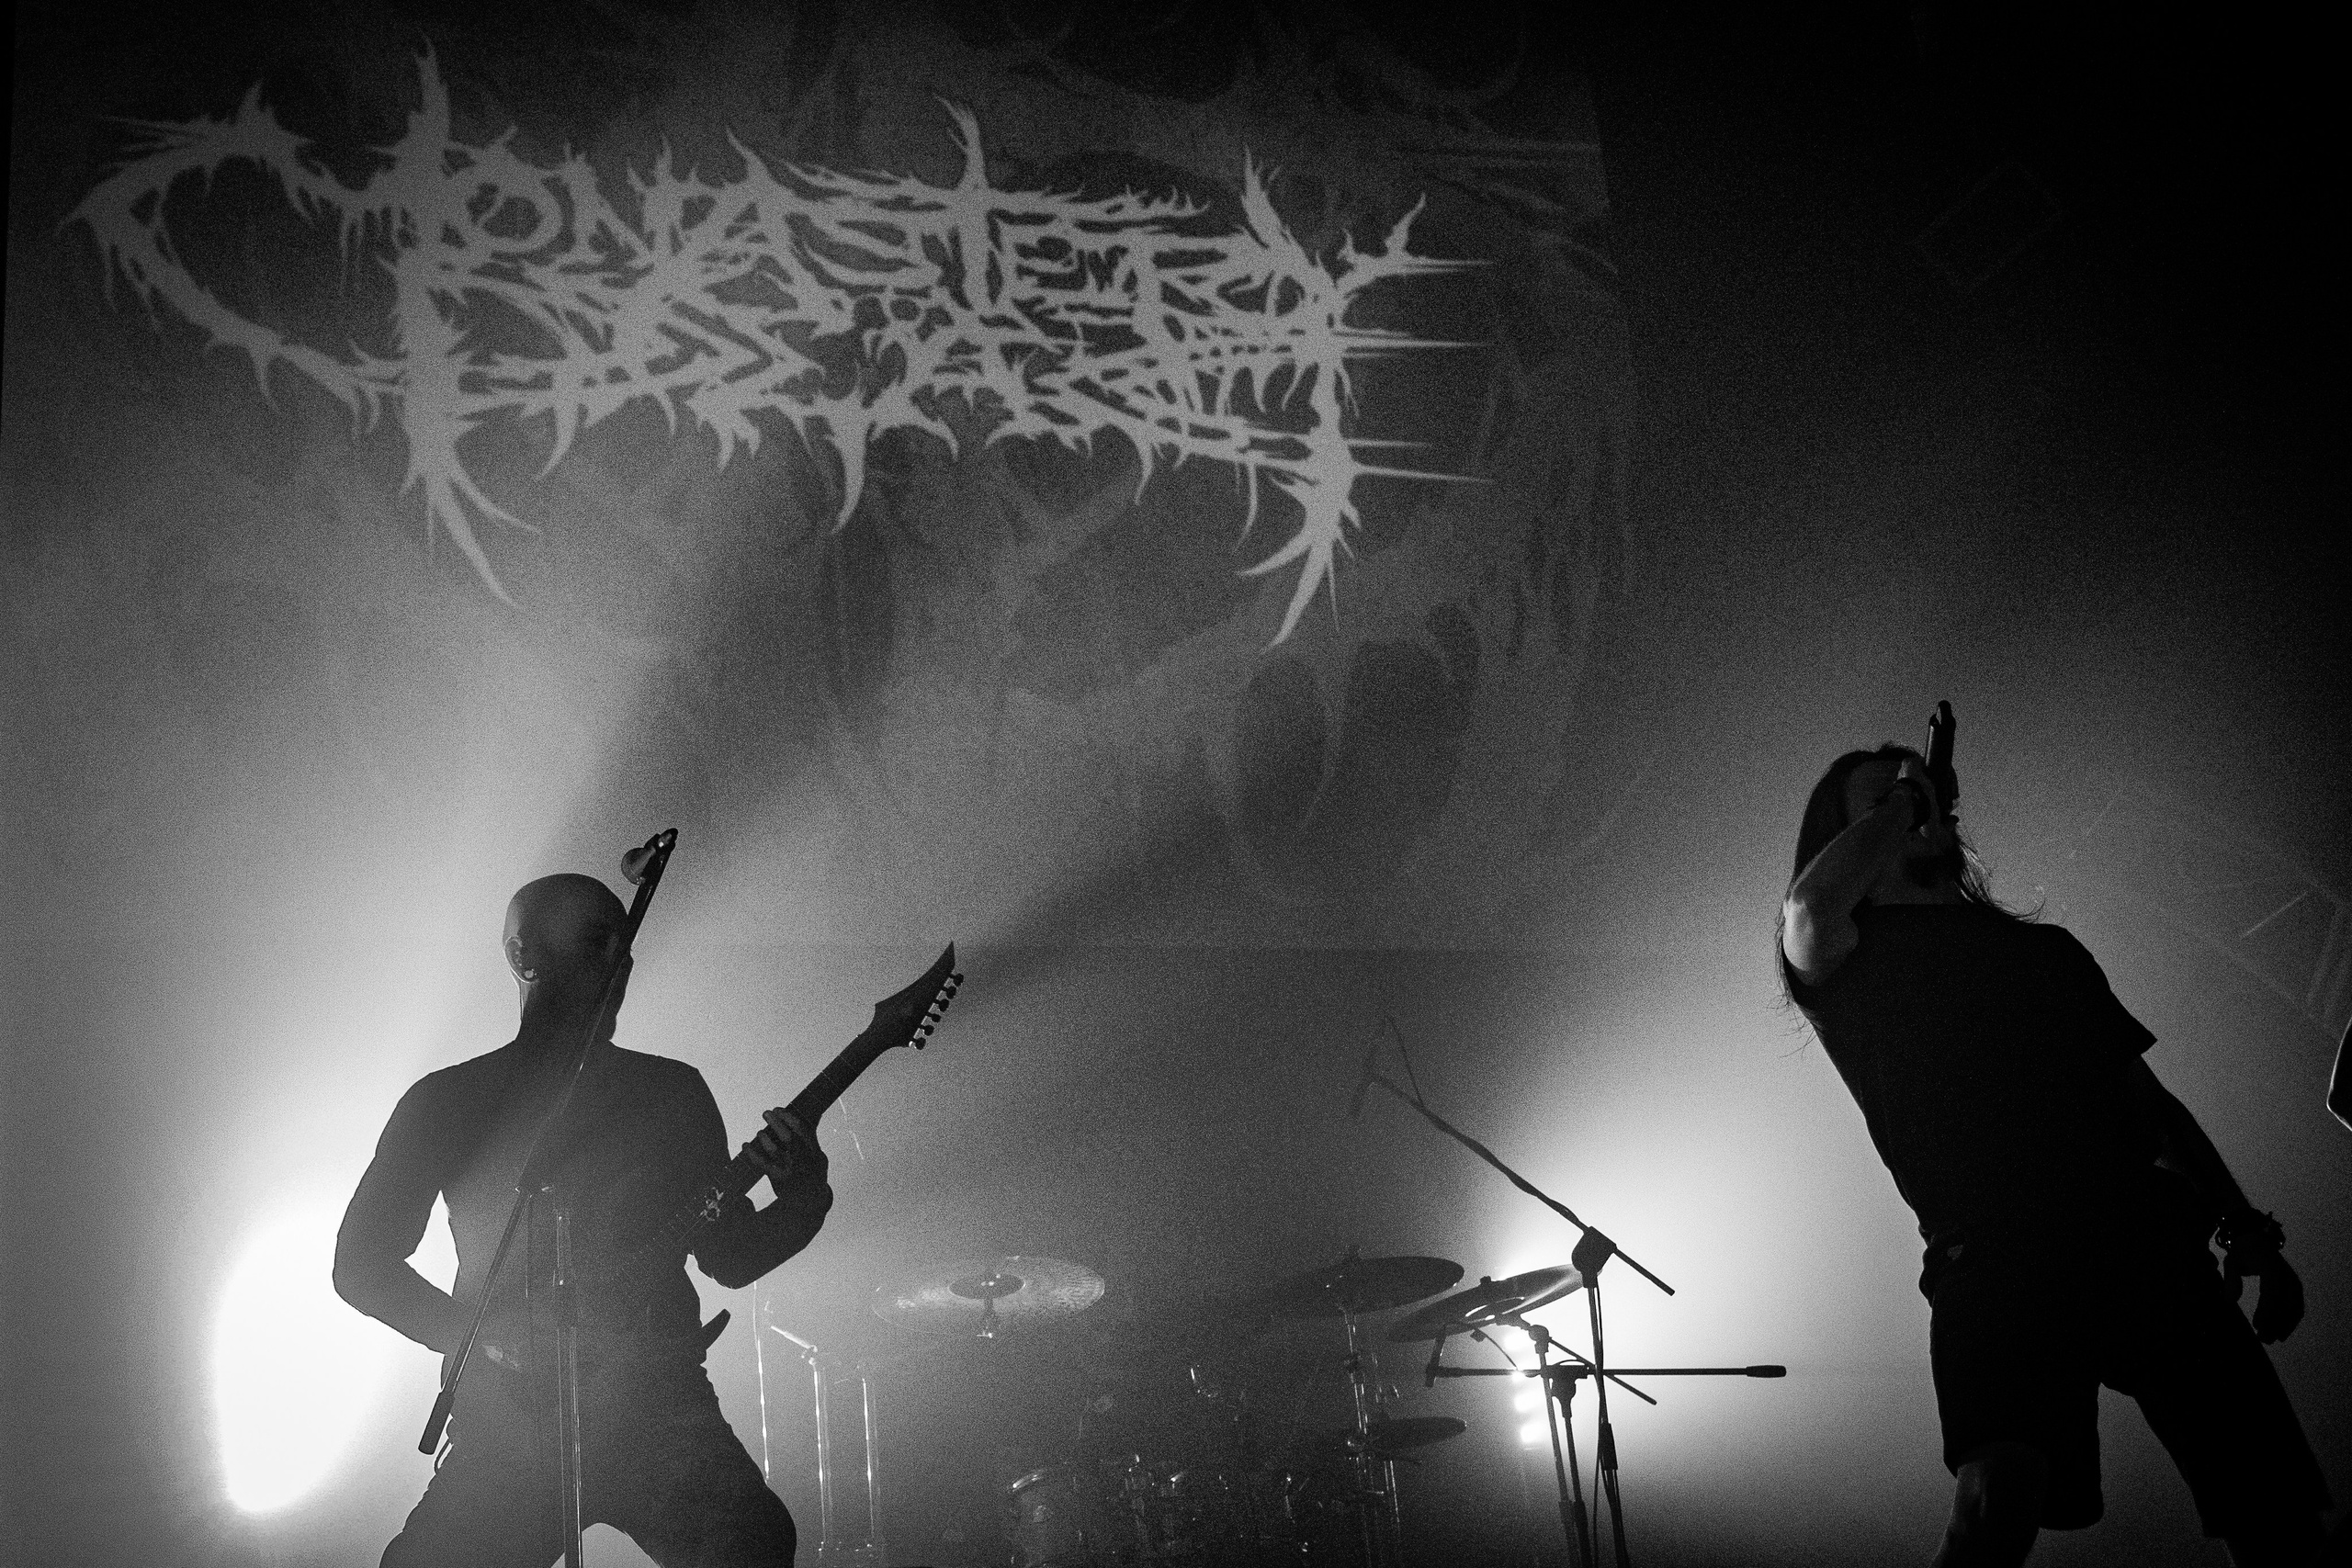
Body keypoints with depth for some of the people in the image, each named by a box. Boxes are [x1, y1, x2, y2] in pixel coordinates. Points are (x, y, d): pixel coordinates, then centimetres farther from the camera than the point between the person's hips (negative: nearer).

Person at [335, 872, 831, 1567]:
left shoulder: (675, 1091, 17)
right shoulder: (450, 1100, 11)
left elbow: (728, 1255, 20)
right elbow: (361, 1263, 9)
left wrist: (802, 1203, -1)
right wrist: (490, 1342, -4)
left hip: (659, 1401, 0)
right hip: (507, 1418, 0)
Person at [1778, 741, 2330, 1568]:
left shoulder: (2044, 947, 30)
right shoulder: (1844, 956, 13)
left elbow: (2148, 1096, 28)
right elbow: (1809, 908, -12)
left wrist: (2246, 1228, 16)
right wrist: (1896, 802, 5)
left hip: (2147, 1242, 5)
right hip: (1994, 1261, -5)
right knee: (2000, 1499, -29)